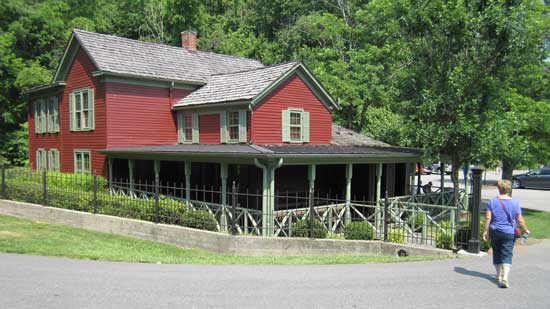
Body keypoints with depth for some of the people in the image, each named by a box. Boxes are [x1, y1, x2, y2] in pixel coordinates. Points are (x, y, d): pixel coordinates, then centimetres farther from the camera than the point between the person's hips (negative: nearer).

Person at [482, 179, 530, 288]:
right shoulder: (515, 202, -5)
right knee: (507, 255, -2)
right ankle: (505, 278, -17)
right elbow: (520, 220, -3)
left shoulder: (492, 201, -3)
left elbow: (488, 217, -5)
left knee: (496, 253, 17)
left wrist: (486, 231, 3)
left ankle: (499, 275, 30)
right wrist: (525, 230, 13)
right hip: (509, 233, -2)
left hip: (494, 231, 2)